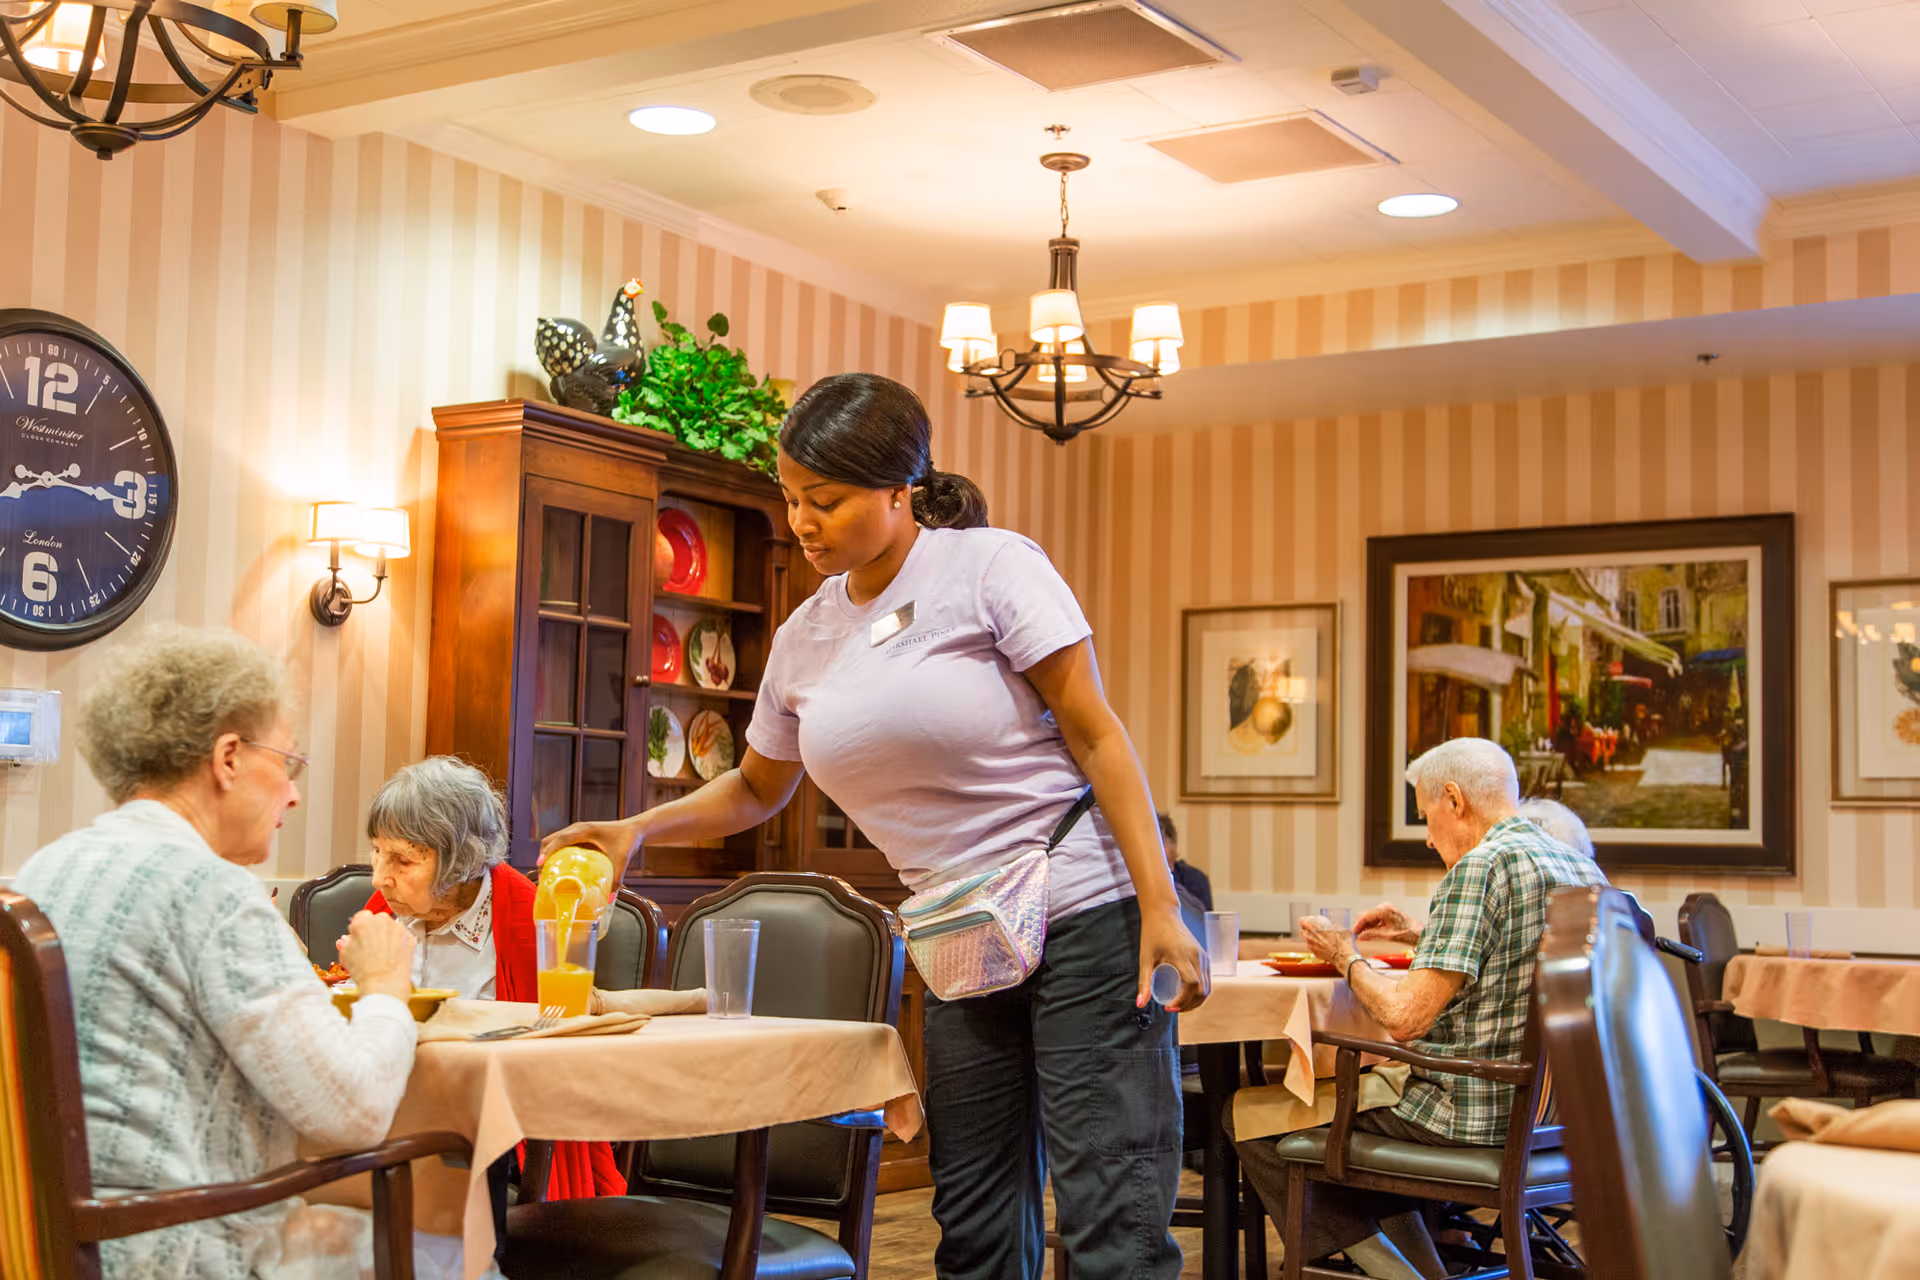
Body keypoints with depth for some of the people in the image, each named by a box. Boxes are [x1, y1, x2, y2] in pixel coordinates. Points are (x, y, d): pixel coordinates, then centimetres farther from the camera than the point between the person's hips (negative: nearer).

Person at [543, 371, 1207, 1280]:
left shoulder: (991, 567, -8)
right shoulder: (803, 641, 9)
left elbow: (1095, 735, -10)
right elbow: (756, 788, 24)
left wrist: (1160, 910, -16)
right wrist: (639, 828, 8)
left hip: (1085, 918, -6)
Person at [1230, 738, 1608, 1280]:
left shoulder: (1481, 868, -18)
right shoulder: (1583, 869, 9)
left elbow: (1405, 1016, -22)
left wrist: (1344, 956, -4)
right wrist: (1419, 937, 18)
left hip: (1471, 1116, -9)